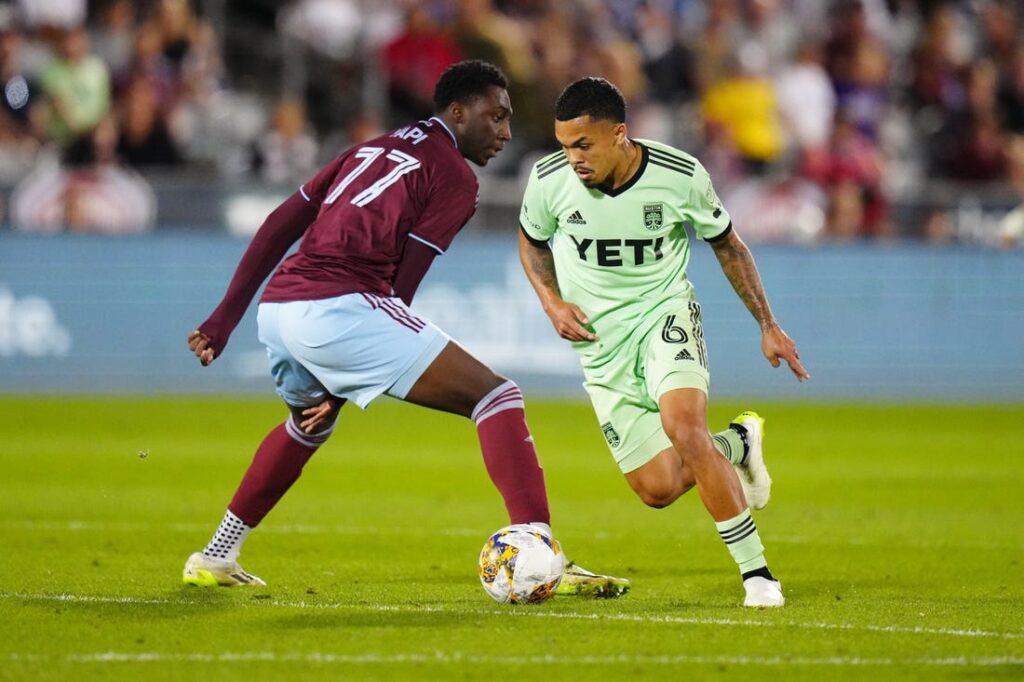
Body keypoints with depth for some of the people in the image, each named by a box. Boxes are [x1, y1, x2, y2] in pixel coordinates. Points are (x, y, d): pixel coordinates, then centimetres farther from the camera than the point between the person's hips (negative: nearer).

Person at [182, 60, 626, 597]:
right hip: (337, 306, -8)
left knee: (308, 422, 39)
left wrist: (225, 318, 24)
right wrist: (342, 387, 4)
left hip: (276, 307, 8)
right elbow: (401, 286, 0)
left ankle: (215, 557, 45)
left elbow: (279, 226, 23)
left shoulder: (376, 150, 27)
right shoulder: (454, 174, 5)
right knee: (495, 397, -7)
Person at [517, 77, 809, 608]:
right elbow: (532, 241, 10)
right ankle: (737, 443, 33)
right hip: (600, 341, 3)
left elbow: (725, 244, 2)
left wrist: (768, 326, 5)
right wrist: (553, 304, -7)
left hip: (665, 312, -3)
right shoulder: (548, 180, -14)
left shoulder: (681, 176, -17)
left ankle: (756, 571, -20)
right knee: (658, 489, -2)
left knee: (683, 426, -31)